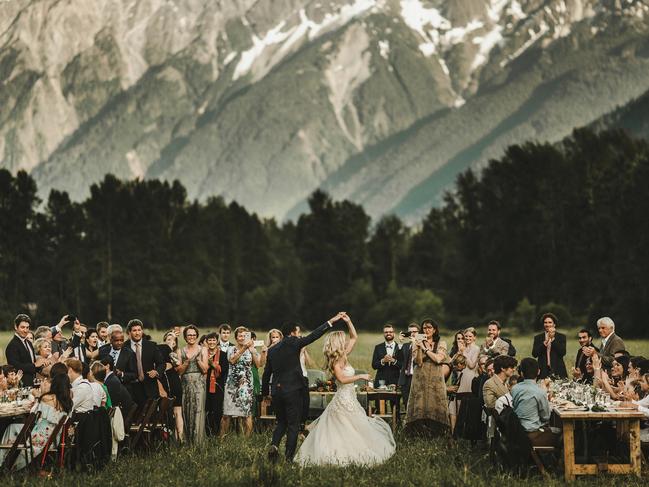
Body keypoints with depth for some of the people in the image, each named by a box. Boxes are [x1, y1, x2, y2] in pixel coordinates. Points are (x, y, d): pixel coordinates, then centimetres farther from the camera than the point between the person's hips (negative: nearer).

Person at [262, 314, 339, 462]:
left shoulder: (272, 350, 10)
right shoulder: (293, 343, -7)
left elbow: (266, 374, 14)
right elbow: (314, 335, -9)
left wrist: (266, 393, 25)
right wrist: (331, 321, -6)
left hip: (276, 391, 5)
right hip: (292, 390, -5)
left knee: (281, 422, 19)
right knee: (293, 425, 3)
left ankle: (274, 445, -5)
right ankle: (289, 457, 1)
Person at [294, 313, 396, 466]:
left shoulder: (343, 356, 10)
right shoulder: (335, 360, -13)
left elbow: (354, 337, 17)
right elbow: (342, 379, -24)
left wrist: (348, 321, 8)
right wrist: (360, 376, -18)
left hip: (350, 399, 9)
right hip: (344, 400, -9)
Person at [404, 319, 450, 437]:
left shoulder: (441, 343, 8)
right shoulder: (417, 342, 6)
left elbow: (438, 359, -9)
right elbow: (418, 362, -5)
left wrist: (425, 348, -6)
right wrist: (419, 347, -18)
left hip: (436, 379, 0)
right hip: (420, 378, 0)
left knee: (435, 404, -5)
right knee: (420, 405, -7)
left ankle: (435, 431, -1)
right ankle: (420, 431, -4)